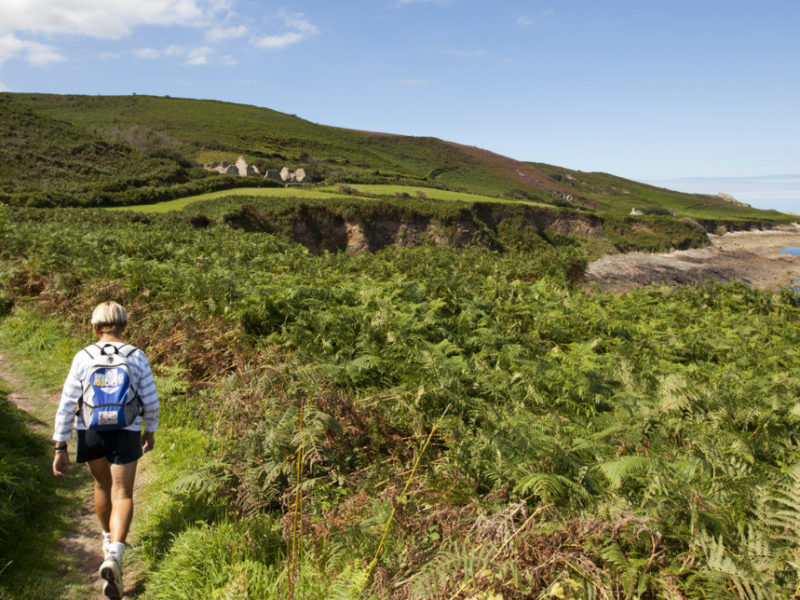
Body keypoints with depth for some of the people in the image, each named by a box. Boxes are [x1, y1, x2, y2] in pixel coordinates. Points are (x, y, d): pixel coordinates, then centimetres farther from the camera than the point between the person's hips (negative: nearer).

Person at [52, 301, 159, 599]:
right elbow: (151, 401, -3)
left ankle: (108, 540, 45)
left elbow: (67, 405, -8)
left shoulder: (83, 358, -8)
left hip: (90, 434, 2)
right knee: (122, 495, 5)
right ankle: (114, 555, -16)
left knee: (102, 485, 24)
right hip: (126, 434, -2)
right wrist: (150, 431, 14)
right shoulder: (137, 357, -7)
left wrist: (60, 448, -3)